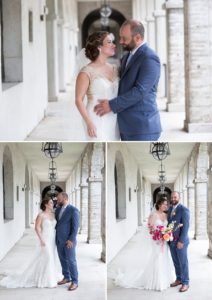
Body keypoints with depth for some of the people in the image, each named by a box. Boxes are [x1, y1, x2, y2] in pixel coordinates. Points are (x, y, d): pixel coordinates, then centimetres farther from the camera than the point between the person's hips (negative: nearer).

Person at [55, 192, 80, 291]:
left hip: (68, 240, -7)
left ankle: (75, 282, 4)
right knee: (63, 260, 14)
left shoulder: (73, 210, -14)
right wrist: (55, 236, 9)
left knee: (71, 261, -3)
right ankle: (67, 278, 26)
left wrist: (71, 240, -20)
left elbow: (75, 226, -16)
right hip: (59, 240, 7)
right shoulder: (58, 209, 9)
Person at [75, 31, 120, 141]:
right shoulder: (86, 72, -10)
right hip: (97, 121, -6)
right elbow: (79, 100, -10)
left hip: (113, 121, 6)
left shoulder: (114, 69, 8)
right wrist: (89, 123, -17)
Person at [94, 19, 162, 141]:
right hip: (128, 126, 10)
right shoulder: (128, 57, 17)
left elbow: (140, 91, -22)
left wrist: (112, 105, -19)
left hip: (142, 127, -10)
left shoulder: (149, 58, -15)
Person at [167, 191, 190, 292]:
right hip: (171, 240, 6)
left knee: (183, 262, 1)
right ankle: (179, 279, 25)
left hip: (180, 241, -6)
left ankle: (185, 283, 9)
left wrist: (181, 241, -20)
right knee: (176, 262, 14)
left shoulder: (184, 209, -13)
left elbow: (185, 226, -16)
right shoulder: (170, 209, 10)